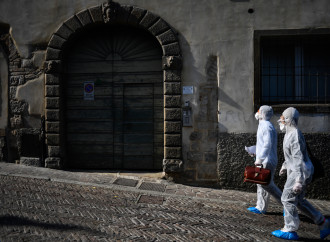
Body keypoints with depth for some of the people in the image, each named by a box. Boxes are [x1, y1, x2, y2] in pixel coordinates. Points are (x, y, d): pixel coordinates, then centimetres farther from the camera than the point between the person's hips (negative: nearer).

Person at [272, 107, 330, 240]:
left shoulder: (294, 135, -21)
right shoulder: (290, 133, 12)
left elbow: (299, 159, -26)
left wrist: (299, 181, -28)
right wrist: (285, 166, 37)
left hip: (300, 172, -10)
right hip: (294, 171, 10)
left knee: (288, 199, -3)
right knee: (298, 201, 16)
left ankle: (290, 230, 6)